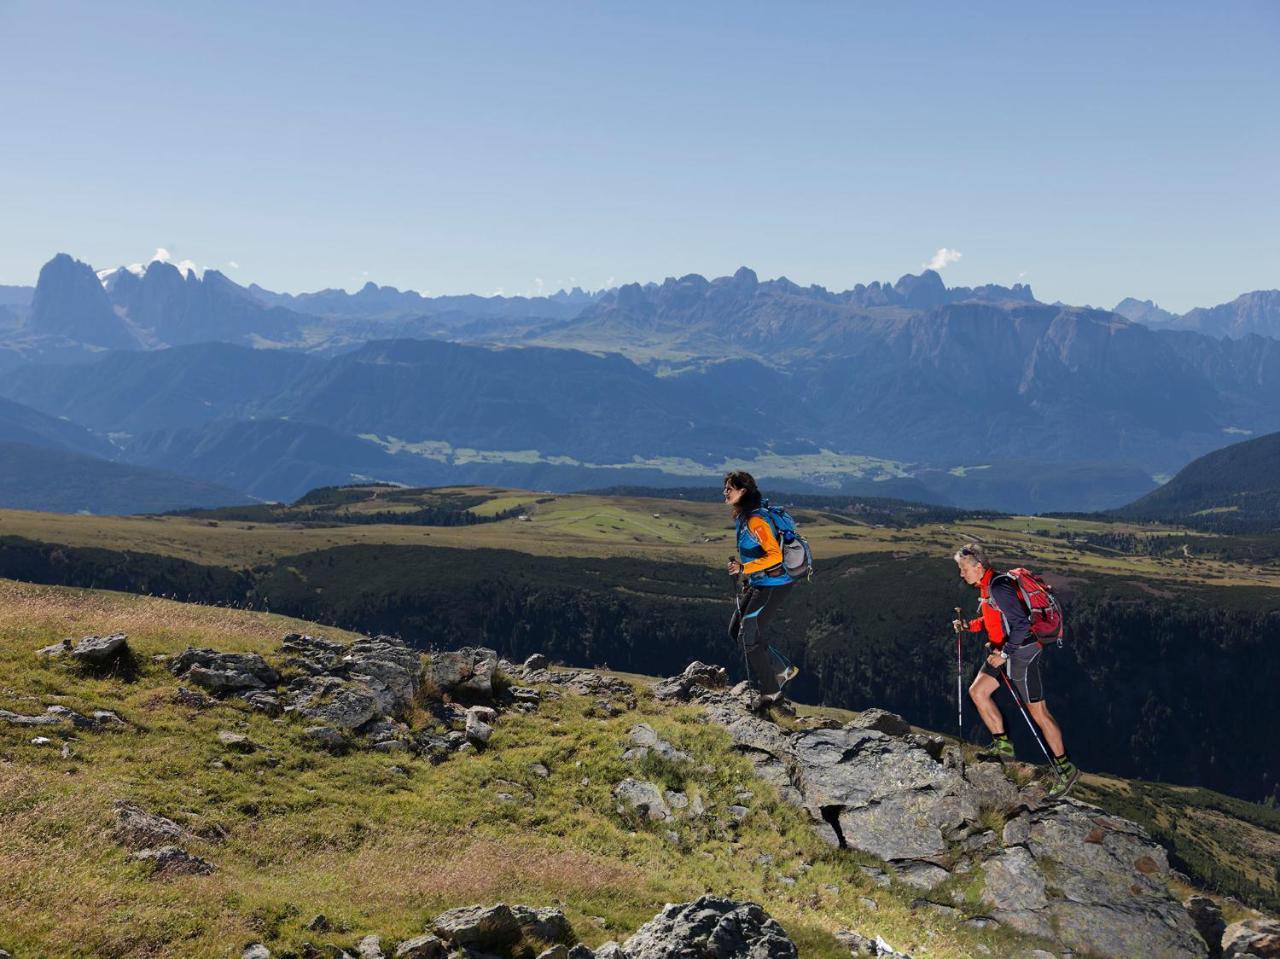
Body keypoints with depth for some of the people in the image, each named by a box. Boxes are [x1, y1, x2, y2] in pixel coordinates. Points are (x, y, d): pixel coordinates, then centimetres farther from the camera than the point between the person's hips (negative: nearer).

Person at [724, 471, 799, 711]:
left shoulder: (755, 520, -22)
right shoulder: (741, 518, 9)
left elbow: (774, 555, -28)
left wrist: (743, 568, -26)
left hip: (772, 585, -10)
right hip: (757, 584, 10)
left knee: (748, 635, -8)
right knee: (736, 630, 13)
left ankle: (770, 691, 5)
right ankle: (780, 672, 22)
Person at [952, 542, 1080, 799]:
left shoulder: (999, 588, -22)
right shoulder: (986, 587, 9)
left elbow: (1021, 624, -26)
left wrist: (1003, 654, -25)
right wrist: (969, 626, 8)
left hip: (1021, 651, -10)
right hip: (1004, 651, 10)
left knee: (1038, 711, -5)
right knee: (977, 691, 7)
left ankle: (1065, 768, 3)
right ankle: (1002, 744, 15)